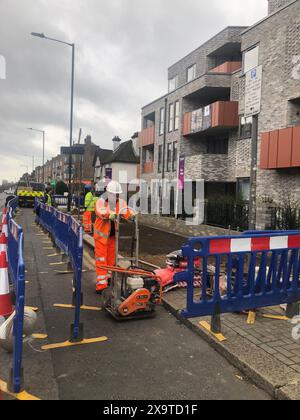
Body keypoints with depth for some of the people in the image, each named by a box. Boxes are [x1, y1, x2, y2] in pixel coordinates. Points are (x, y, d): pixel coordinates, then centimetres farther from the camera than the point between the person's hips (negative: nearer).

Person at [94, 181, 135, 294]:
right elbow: (100, 211, -34)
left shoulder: (121, 202, -1)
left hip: (113, 235, 4)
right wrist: (110, 215, -54)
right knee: (101, 260, -3)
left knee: (111, 258, 16)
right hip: (101, 235, -4)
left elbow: (126, 211, -15)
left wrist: (132, 215, -38)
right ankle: (101, 284, 0)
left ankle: (107, 278, 36)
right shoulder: (101, 202, -13)